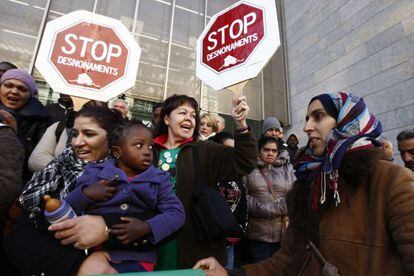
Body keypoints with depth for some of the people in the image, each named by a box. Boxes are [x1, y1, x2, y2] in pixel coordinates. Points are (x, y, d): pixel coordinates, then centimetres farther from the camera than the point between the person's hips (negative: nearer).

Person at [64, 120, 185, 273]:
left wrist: (147, 228, -20)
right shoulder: (94, 173, 1)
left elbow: (177, 213, -7)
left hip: (137, 259, -2)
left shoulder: (158, 179, 2)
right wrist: (85, 194, -14)